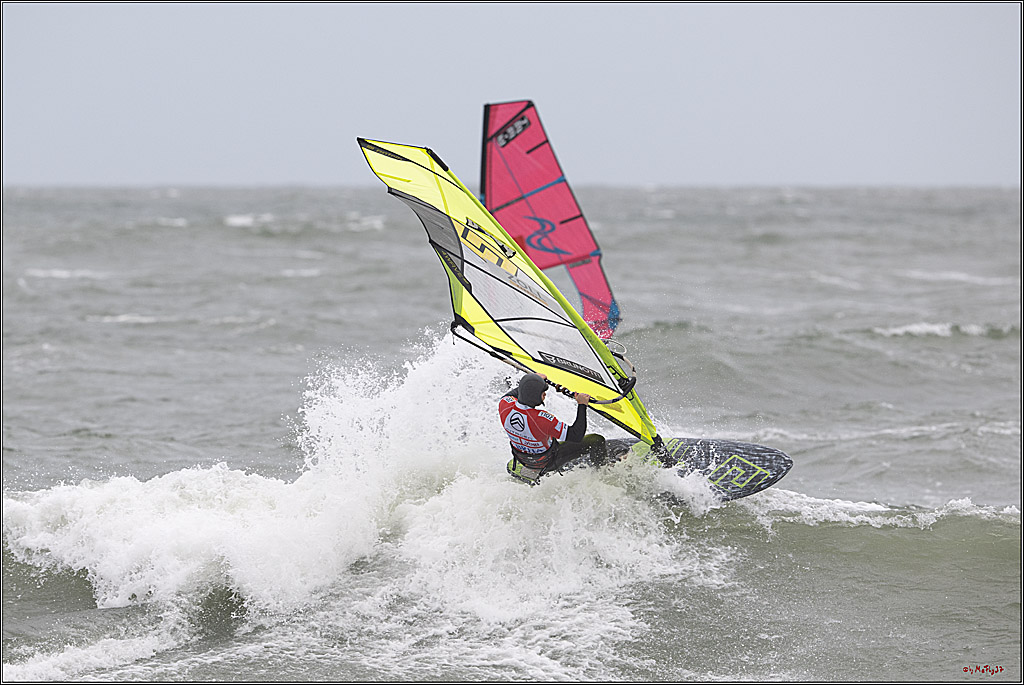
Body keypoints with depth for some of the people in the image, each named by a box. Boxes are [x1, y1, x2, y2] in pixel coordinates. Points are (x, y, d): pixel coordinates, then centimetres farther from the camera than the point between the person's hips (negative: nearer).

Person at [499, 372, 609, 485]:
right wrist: (582, 405, -25)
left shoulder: (504, 405, -26)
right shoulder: (542, 419, -42)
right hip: (547, 463, -5)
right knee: (596, 441, 2)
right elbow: (576, 437, -31)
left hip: (521, 458, 5)